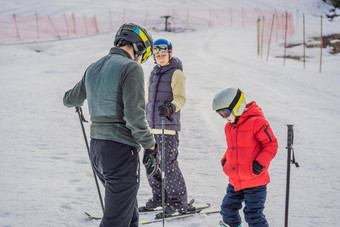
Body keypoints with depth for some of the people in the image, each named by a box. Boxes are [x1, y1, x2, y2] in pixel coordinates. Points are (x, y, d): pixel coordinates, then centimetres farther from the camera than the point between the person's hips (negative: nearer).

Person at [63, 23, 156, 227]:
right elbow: (134, 115, -19)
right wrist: (150, 144, -6)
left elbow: (72, 99, 29)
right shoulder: (131, 68, -11)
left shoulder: (93, 68, 13)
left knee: (129, 210, 22)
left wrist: (69, 100, 52)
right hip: (121, 149, -8)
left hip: (96, 148, 8)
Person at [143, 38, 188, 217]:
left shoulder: (176, 73, -6)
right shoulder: (154, 73, 16)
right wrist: (147, 116, 32)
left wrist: (170, 107, -35)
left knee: (168, 164, -10)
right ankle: (159, 197, 26)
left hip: (168, 127, -8)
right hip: (152, 126, 8)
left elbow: (180, 98, -15)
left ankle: (178, 202, -2)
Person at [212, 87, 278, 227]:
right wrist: (225, 160, 11)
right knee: (228, 209, 18)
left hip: (255, 181, -8)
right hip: (235, 182, 8)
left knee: (253, 215, -7)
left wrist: (260, 163, -20)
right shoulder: (229, 127, 11)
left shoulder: (256, 122, -15)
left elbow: (271, 144, -12)